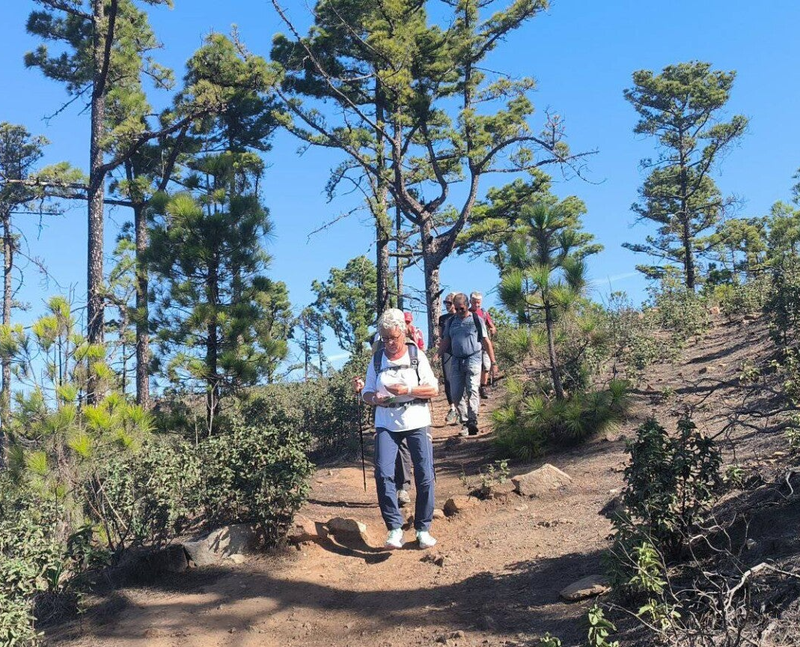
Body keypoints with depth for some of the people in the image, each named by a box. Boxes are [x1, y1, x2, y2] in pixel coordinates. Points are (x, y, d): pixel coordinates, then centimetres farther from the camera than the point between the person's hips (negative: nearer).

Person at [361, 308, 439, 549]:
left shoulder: (417, 357, 1)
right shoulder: (377, 360, 7)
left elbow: (433, 389, -3)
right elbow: (366, 393, 9)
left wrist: (407, 390, -18)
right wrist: (374, 399, -14)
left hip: (417, 423, -1)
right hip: (386, 425, 1)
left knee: (425, 476, -3)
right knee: (383, 473, -14)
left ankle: (423, 529, 11)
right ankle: (394, 528, -6)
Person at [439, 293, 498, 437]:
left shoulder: (476, 320, 3)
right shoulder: (451, 322, 14)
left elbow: (486, 341, 3)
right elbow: (446, 342, 16)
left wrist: (493, 362, 0)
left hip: (473, 359, -4)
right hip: (456, 361, 4)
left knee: (472, 391, -13)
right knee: (456, 394, 0)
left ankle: (472, 422, -17)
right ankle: (465, 421, 11)